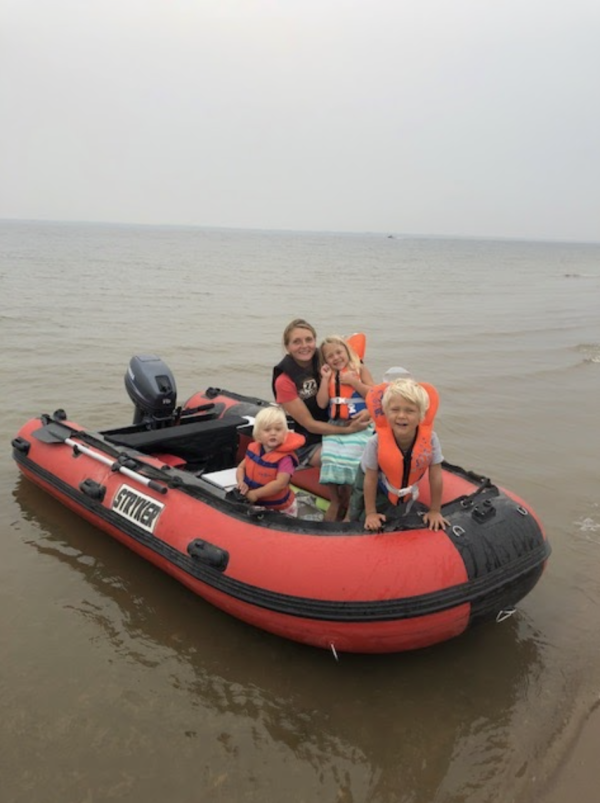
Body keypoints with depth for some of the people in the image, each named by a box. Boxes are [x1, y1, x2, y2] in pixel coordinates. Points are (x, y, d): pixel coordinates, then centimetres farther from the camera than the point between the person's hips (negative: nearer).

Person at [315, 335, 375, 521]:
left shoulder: (360, 369, 2)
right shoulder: (328, 375, 11)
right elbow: (321, 403, 0)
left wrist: (353, 382, -14)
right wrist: (325, 379, -5)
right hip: (334, 426, 3)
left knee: (349, 460, -17)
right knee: (330, 460, -12)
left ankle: (347, 503, 2)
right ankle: (335, 501, 6)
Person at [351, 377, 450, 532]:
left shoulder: (430, 439, -35)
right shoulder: (377, 442, -38)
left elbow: (436, 477, -22)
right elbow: (370, 479, -24)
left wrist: (435, 511, -14)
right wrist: (371, 513, -16)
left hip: (406, 485, 2)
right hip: (378, 483, -2)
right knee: (360, 518, 7)